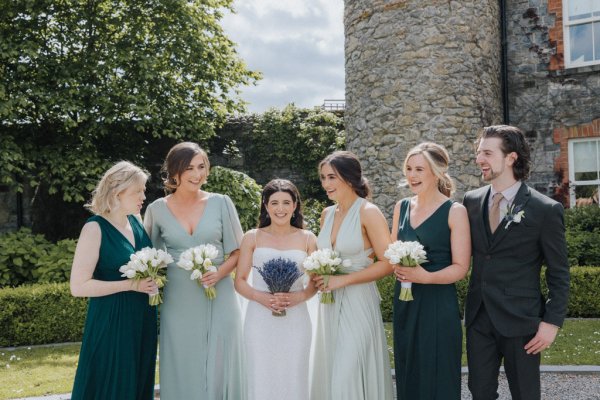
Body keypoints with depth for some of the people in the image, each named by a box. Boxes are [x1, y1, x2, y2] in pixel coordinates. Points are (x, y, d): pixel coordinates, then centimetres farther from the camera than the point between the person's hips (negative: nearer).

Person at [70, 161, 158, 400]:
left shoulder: (136, 221, 5)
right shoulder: (95, 229, -15)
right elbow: (78, 286, -18)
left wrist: (153, 277, 2)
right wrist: (131, 285, -20)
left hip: (143, 318, 7)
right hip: (111, 320, -7)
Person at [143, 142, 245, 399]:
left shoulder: (221, 203, 0)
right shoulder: (157, 210, 2)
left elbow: (237, 251, 3)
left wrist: (219, 273, -14)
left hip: (219, 299, 0)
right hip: (178, 302, 1)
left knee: (219, 368, 4)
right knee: (182, 369, 8)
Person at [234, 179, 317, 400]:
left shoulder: (307, 239, 5)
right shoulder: (252, 238, 4)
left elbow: (316, 281, 8)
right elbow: (239, 281, 4)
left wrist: (299, 296, -12)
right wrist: (261, 297, -14)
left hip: (295, 321, 1)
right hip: (260, 320, 0)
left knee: (293, 380, 4)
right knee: (261, 380, 2)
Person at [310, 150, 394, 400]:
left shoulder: (368, 212, -11)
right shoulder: (327, 214, 9)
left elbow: (387, 263, -14)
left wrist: (343, 279, -16)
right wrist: (318, 275, 0)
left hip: (358, 302, -7)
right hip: (330, 304, 7)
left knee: (348, 378, -5)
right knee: (329, 375, 13)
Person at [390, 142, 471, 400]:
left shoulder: (454, 212, -8)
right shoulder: (402, 207, 8)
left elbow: (460, 268, -10)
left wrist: (425, 276, -25)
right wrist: (396, 267, -5)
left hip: (438, 304, -5)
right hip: (404, 303, 5)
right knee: (408, 377, 12)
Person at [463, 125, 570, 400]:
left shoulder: (546, 209, -9)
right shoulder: (471, 200, 4)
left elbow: (558, 274, -5)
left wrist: (552, 322, -8)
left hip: (520, 320, -4)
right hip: (478, 317, 4)